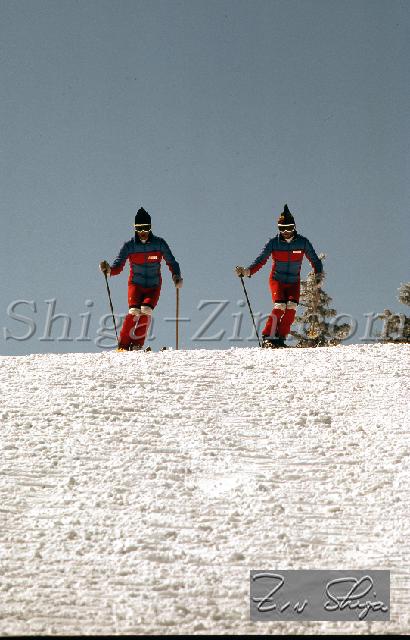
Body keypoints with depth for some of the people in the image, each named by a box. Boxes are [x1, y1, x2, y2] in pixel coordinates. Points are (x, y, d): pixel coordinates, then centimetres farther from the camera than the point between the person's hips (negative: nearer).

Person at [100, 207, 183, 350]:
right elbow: (117, 267, -6)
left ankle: (137, 344, -10)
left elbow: (171, 262, -1)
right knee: (134, 312, -21)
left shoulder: (159, 243, -6)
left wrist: (176, 276, -19)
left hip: (153, 287, 0)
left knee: (145, 311, -23)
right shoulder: (129, 246, -6)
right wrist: (108, 270, -28)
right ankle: (123, 345, -10)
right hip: (135, 285, 0)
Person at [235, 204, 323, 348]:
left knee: (291, 307, -18)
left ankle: (280, 338, -10)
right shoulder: (273, 243, -10)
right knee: (279, 306, -21)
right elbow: (260, 261, -11)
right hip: (277, 280, -2)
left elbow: (314, 260, 1)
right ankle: (268, 338, -17)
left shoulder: (303, 242, -8)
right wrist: (246, 271, -26)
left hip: (294, 283, 2)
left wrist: (319, 274, -16)